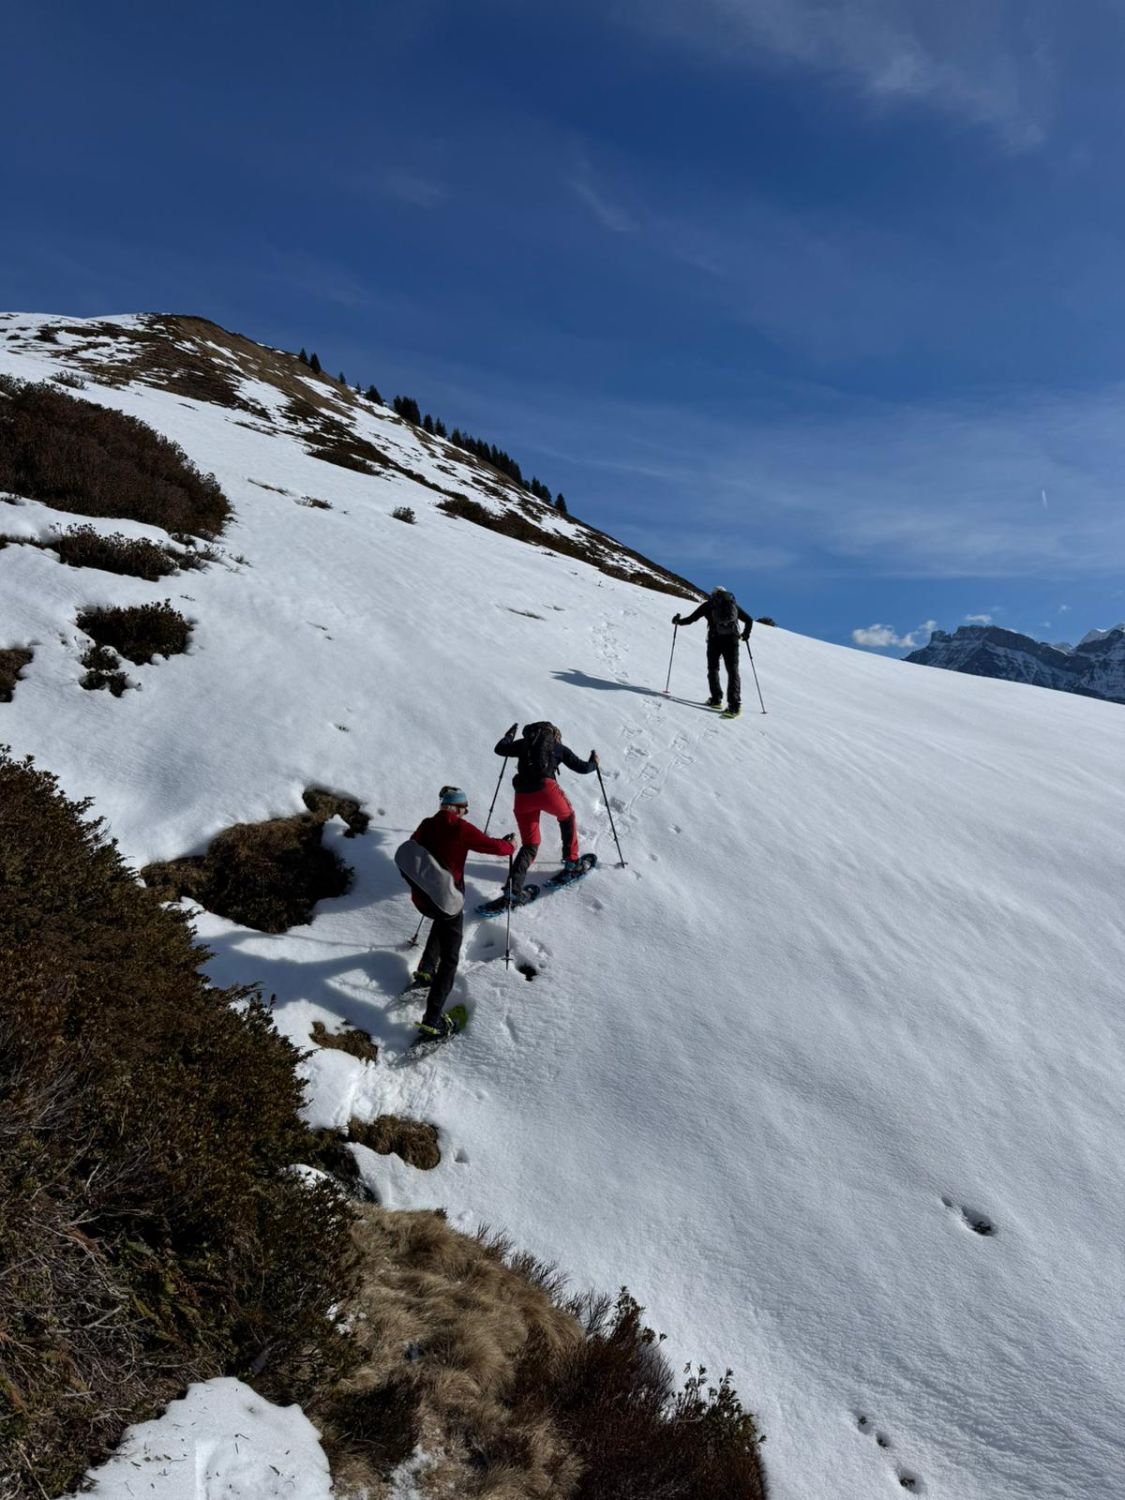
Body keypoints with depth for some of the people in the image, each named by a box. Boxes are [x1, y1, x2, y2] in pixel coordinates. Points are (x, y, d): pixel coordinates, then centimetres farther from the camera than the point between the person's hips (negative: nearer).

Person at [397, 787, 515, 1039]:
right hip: (447, 901, -6)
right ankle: (432, 1021, -1)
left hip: (420, 898, 6)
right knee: (449, 959, 4)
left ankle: (426, 969, 38)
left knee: (442, 920, 40)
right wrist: (510, 846, 7)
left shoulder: (426, 825, 3)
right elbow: (493, 846, -14)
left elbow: (409, 852, 16)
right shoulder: (460, 828, -14)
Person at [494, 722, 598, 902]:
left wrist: (509, 736, 47)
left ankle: (513, 889, -5)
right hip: (546, 789, -3)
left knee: (529, 845, 12)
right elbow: (582, 768, 20)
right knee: (567, 817, 31)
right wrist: (593, 762, 42)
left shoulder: (524, 743, 24)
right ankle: (571, 861, 29)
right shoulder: (558, 747, 19)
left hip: (522, 795, 3)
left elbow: (499, 749, 28)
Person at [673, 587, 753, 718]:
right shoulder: (734, 604, 18)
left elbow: (691, 619, 10)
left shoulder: (708, 604, 11)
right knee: (733, 670, -2)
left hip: (715, 639, -1)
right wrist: (746, 634, 36)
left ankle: (716, 699, 10)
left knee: (713, 668, 15)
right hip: (732, 640, 1)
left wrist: (678, 621, 28)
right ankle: (734, 704, -15)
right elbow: (749, 620, 19)